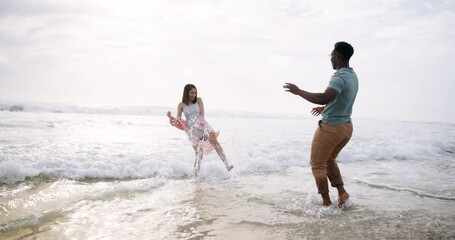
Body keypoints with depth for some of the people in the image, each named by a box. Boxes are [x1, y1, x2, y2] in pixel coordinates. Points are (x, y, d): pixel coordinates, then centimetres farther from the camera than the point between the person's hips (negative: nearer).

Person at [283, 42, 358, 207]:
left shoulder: (339, 77, -22)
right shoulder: (353, 76, 8)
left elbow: (324, 98, -38)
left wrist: (298, 91, -27)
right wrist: (325, 108, 34)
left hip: (331, 128, -9)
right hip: (346, 126, 9)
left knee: (318, 164, 6)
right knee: (329, 160, 26)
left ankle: (326, 202, 11)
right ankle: (342, 192, 18)